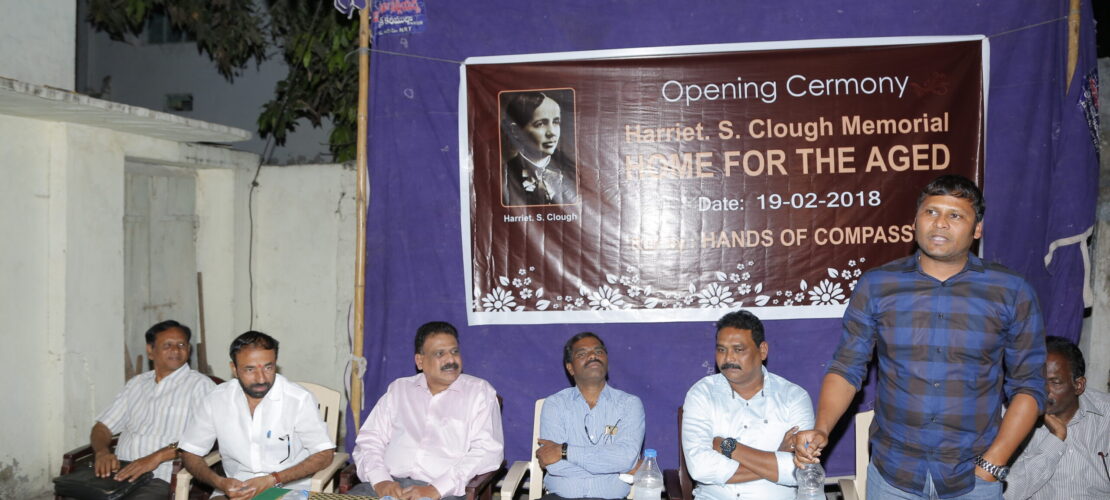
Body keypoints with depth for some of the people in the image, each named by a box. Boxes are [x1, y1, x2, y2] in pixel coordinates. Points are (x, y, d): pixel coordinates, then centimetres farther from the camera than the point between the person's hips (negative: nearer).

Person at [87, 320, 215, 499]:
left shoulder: (200, 384, 3)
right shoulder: (137, 383, 22)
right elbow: (103, 427, 20)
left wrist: (157, 456, -20)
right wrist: (103, 451, -2)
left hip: (162, 480, -5)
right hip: (119, 473, 5)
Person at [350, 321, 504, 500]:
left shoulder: (480, 391, 7)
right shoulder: (398, 389, 18)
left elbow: (488, 450, -4)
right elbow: (370, 440, 13)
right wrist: (380, 481, -8)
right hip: (390, 484, 3)